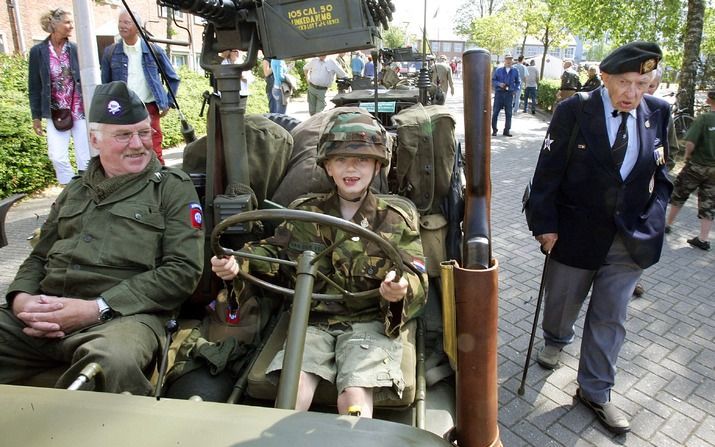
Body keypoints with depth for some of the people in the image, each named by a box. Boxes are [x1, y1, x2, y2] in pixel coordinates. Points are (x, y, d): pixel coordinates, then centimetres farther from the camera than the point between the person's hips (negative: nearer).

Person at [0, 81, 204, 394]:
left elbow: (183, 271, -5)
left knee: (112, 360, -38)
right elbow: (39, 257, 26)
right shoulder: (76, 190, 24)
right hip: (43, 317, 5)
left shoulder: (174, 188, 6)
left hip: (122, 315, -5)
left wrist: (95, 309, -13)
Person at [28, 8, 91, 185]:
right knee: (58, 157, -7)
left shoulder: (75, 49, 0)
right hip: (56, 114, 0)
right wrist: (36, 116, 2)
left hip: (80, 111, 1)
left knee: (85, 157, 2)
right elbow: (34, 86, 2)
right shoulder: (38, 51, -2)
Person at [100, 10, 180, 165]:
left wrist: (168, 103, 6)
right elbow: (105, 84, 13)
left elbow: (173, 78, 12)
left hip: (150, 109, -1)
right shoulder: (110, 52, 6)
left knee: (154, 155, -1)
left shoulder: (153, 50, 3)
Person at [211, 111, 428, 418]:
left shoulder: (395, 221, 5)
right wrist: (237, 263, -5)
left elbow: (417, 280, -1)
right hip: (313, 320, 2)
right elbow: (273, 252, 16)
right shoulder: (305, 212, 11)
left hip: (368, 322, -1)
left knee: (354, 394, -24)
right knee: (294, 384, -23)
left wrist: (402, 289, -26)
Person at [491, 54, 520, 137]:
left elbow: (518, 82, 18)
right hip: (499, 93, -1)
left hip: (509, 94, 1)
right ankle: (494, 130, 8)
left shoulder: (515, 72, 8)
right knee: (495, 112, -1)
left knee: (508, 113, 3)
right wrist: (499, 84, -12)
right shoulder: (498, 70, 4)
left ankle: (507, 130, 12)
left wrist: (514, 89, 2)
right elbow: (492, 80, 5)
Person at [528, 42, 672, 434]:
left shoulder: (657, 113, -1)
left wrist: (652, 218, 0)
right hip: (577, 232, -2)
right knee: (562, 302, 18)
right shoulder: (573, 111, -12)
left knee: (610, 318, 11)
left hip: (631, 238, 3)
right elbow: (548, 172, -11)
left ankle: (595, 392, 29)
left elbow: (660, 173, 9)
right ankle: (555, 341, 51)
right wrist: (546, 224, -12)